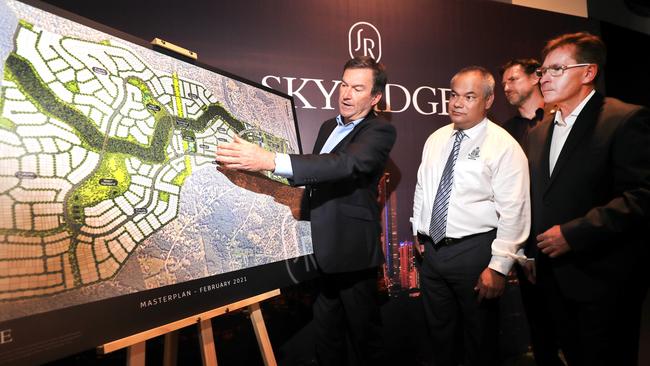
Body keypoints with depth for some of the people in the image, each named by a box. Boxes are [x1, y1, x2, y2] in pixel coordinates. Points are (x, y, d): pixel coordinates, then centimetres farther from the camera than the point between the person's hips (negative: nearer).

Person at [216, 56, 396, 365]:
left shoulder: (380, 131, -13)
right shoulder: (328, 126, 11)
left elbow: (347, 163, -32)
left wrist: (270, 161, -41)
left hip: (353, 251, -6)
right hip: (321, 249, 7)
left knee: (364, 334, 11)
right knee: (325, 333, 19)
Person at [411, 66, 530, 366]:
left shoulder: (504, 147, -12)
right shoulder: (435, 140, 7)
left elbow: (513, 212, -15)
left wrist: (498, 266, -18)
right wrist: (418, 230, 13)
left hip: (474, 252, -5)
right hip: (431, 249, 6)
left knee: (479, 339, 14)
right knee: (439, 333, 22)